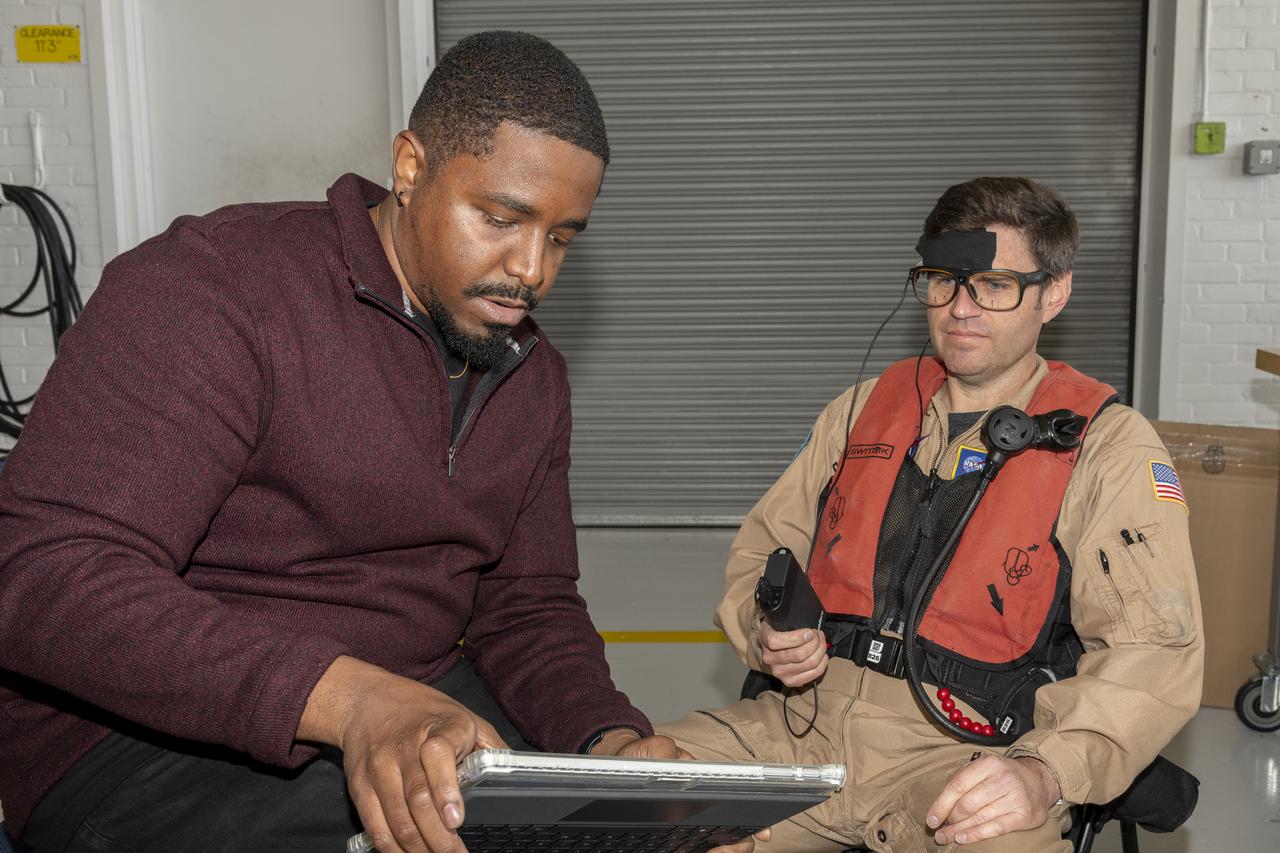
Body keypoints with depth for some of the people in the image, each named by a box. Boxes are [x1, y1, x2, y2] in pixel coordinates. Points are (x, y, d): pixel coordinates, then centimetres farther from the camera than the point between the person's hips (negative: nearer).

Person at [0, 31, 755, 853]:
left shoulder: (533, 375, 7)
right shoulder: (214, 285, -17)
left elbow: (527, 607, 9)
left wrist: (612, 742, -12)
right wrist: (348, 697, -37)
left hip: (424, 705, 6)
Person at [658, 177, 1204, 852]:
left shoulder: (1110, 445, 1)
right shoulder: (865, 406, 15)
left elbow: (1151, 648, -9)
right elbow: (762, 546, 20)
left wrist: (1047, 773, -25)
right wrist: (764, 633, -2)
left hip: (965, 758, -3)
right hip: (802, 723, 4)